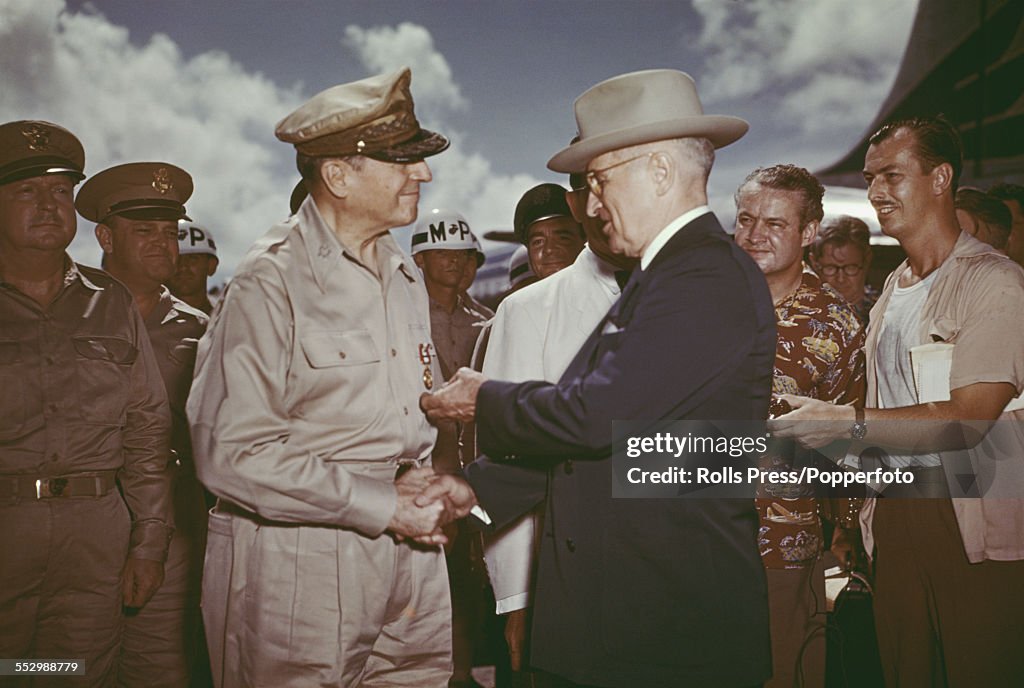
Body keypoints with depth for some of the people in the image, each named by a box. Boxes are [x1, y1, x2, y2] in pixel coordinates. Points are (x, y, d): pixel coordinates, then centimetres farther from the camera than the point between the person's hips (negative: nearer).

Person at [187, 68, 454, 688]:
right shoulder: (271, 283, -11)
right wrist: (380, 506, -16)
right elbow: (233, 454, -17)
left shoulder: (405, 276, 13)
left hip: (412, 560, 7)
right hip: (300, 565, -6)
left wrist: (418, 485, 1)